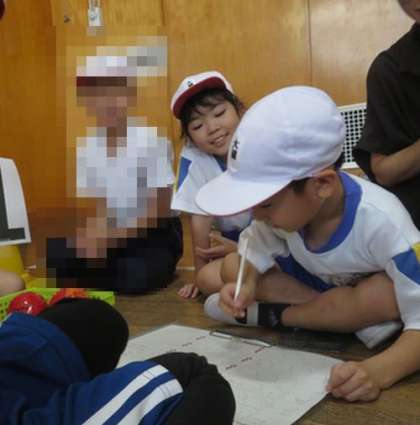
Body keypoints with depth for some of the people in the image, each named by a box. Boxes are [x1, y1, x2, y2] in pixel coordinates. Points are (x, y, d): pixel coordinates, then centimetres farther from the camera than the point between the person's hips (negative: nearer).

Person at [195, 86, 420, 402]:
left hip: (369, 290, -3)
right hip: (317, 283, 4)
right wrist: (247, 286, -31)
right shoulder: (282, 201, -24)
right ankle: (344, 317, -15)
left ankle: (270, 316, -19)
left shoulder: (380, 222, -37)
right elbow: (257, 256, -10)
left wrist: (378, 371, -53)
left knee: (387, 296, -40)